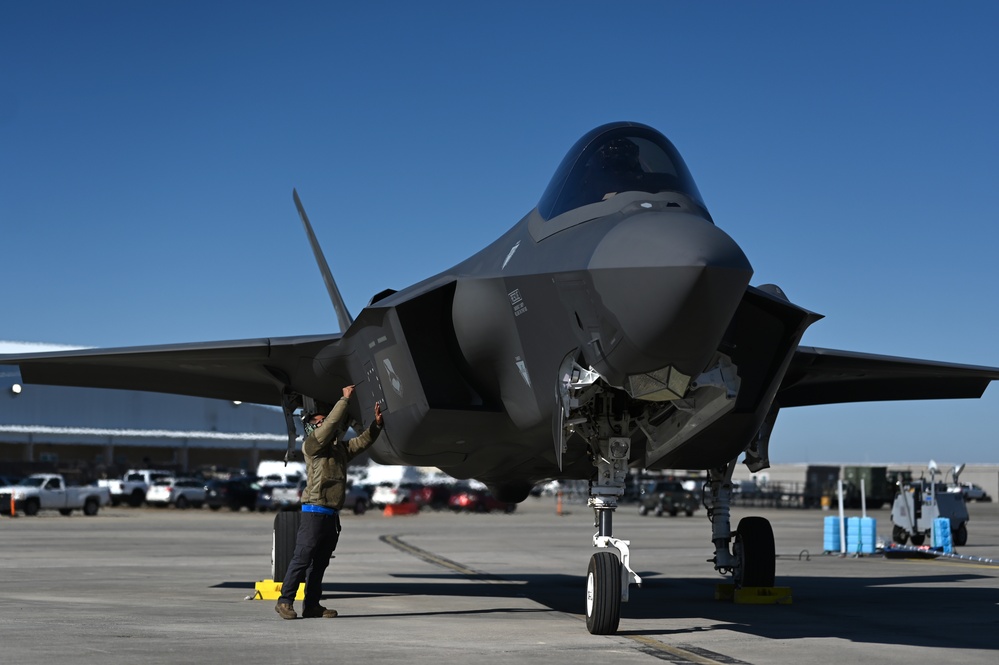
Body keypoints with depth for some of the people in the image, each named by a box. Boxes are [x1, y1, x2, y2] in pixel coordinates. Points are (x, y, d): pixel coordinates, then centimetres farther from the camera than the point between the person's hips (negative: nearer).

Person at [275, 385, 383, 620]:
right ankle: (285, 601, -4)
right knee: (302, 558, -9)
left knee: (320, 562, 9)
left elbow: (363, 440, 20)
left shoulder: (340, 448, 20)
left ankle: (312, 605, 12)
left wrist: (376, 423, 4)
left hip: (332, 515, 8)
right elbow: (332, 423, -15)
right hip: (315, 511, -8)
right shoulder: (311, 446, -4)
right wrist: (345, 399, -11)